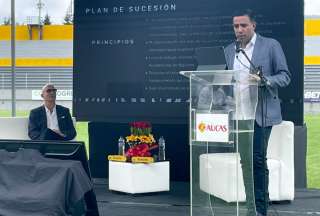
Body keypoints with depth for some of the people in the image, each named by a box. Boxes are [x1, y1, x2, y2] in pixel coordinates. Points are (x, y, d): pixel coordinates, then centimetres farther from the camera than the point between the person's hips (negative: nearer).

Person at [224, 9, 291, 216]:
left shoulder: (271, 45, 0)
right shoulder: (229, 50, 14)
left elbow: (285, 76, -1)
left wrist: (264, 80, -20)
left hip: (261, 113, -5)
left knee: (257, 160, -9)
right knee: (246, 161, 6)